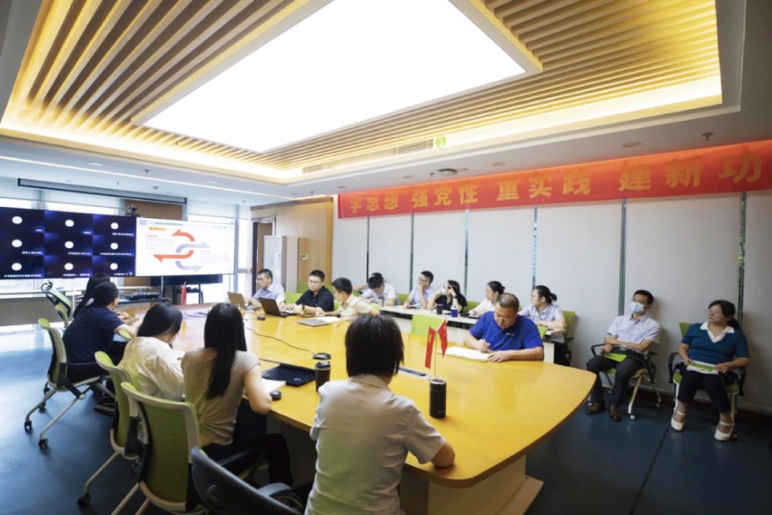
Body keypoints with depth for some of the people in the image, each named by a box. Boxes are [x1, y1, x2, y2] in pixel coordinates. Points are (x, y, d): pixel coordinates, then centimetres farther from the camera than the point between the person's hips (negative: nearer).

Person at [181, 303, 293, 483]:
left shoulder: (189, 357, -5)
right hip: (215, 454, -6)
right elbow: (262, 406, -30)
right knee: (276, 442, 18)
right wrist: (260, 385, -10)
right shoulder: (245, 360, -21)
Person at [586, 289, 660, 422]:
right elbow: (611, 340, 9)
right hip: (615, 352, 3)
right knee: (592, 363, -27)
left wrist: (616, 342, -5)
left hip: (634, 356, -3)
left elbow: (642, 347, -4)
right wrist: (608, 346, -15)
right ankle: (598, 402, -12)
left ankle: (614, 405, -14)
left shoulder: (653, 325, 7)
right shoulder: (619, 320, 18)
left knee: (622, 371, -38)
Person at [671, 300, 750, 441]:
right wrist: (685, 357, -7)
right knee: (691, 377, -37)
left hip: (719, 371, -1)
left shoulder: (737, 335, 13)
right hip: (693, 367, 1)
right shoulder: (695, 328, 16)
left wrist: (728, 364, -13)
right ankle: (681, 410, -18)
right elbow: (682, 347, 15)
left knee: (711, 381, -39)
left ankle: (726, 418, -18)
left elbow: (745, 359, 7)